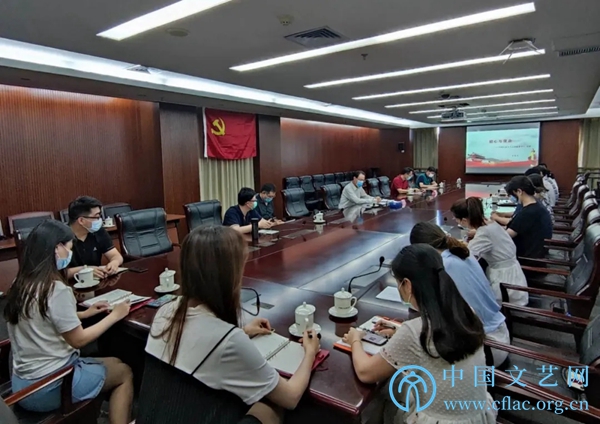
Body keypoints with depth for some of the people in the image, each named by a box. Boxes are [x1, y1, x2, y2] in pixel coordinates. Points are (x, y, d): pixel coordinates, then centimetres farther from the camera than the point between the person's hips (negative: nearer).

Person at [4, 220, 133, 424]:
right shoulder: (56, 289, -25)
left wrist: (84, 313, 13)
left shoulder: (21, 284, 0)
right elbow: (78, 340, -15)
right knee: (124, 373, 11)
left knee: (114, 363, 23)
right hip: (48, 387, -8)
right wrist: (114, 316, -5)